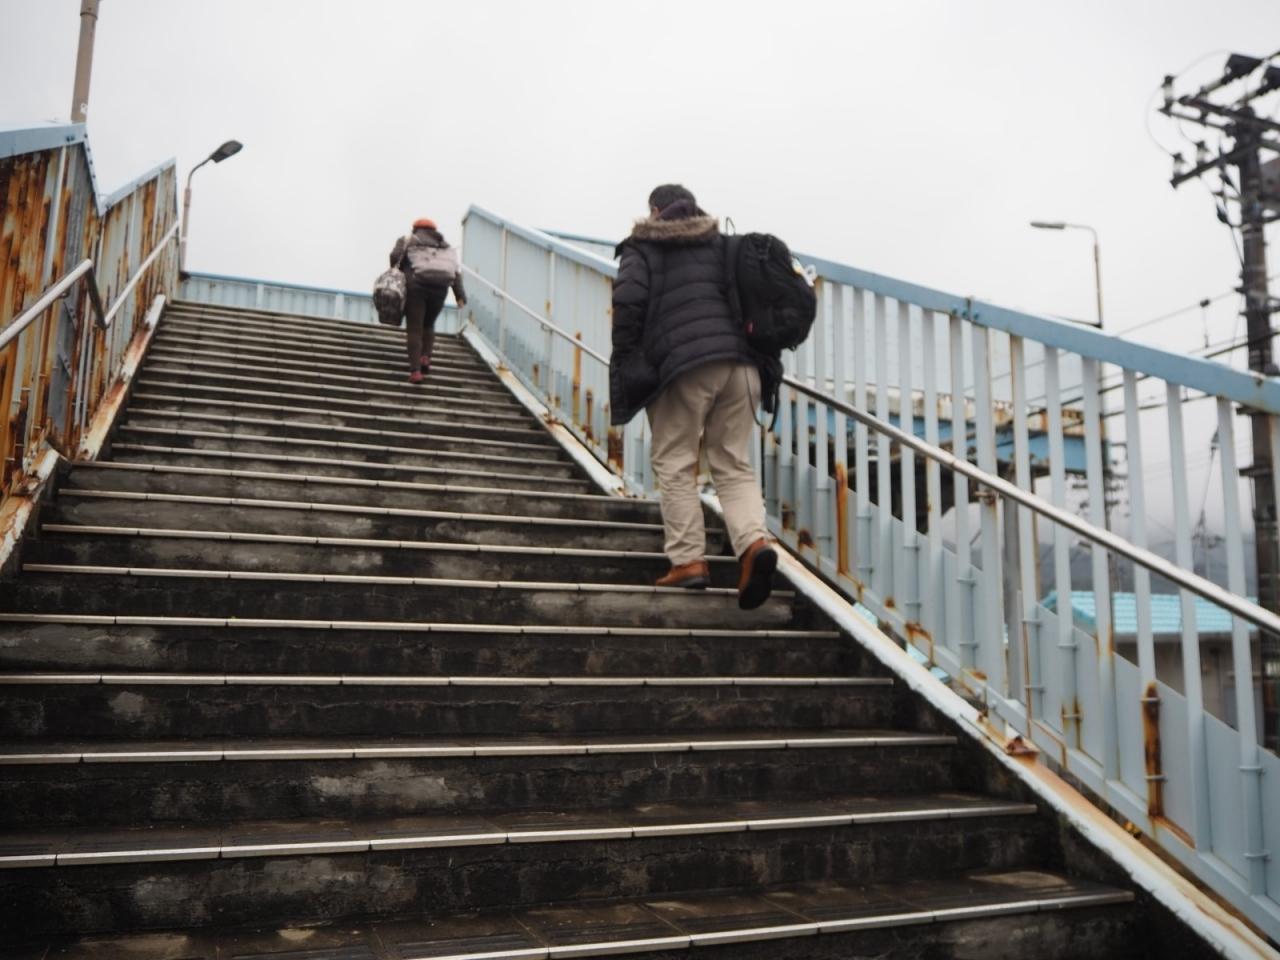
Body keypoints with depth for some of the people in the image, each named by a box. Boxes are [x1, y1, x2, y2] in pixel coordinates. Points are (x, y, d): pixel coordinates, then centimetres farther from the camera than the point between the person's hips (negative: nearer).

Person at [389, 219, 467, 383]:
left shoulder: (409, 240, 17)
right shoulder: (447, 248, 25)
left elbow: (395, 256, -3)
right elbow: (456, 270, 11)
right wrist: (460, 295, 4)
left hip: (416, 285, -3)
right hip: (440, 288, 3)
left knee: (414, 329, 0)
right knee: (428, 325, 24)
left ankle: (415, 371, -9)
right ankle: (425, 357, 4)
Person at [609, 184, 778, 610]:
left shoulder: (643, 248, 12)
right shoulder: (723, 243, 25)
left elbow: (628, 303, -4)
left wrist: (625, 361, 2)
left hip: (684, 366, -4)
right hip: (739, 362, 4)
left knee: (675, 464, 5)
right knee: (733, 464, 7)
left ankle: (688, 559, 0)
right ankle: (754, 540, -14)